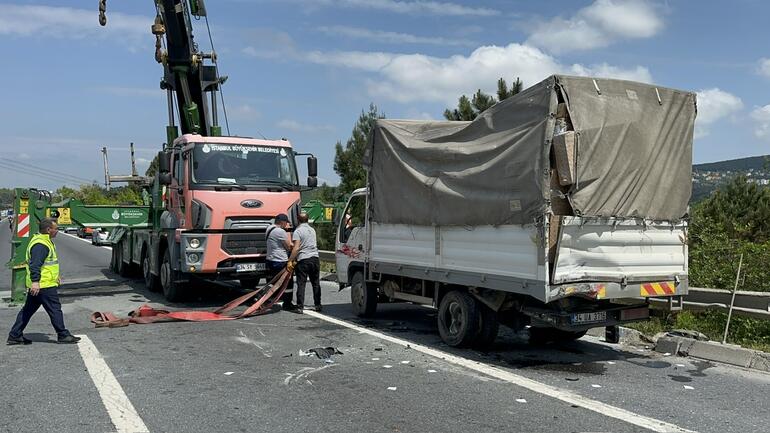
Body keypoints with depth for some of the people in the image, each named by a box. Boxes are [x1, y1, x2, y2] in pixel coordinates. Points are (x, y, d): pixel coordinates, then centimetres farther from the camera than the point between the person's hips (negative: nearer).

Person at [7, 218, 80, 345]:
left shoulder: (45, 241, 18)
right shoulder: (40, 244, -18)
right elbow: (35, 264, -27)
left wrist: (55, 276, 32)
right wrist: (35, 281, -33)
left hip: (36, 286, 11)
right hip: (44, 285, -11)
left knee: (27, 310, 14)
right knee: (55, 309, -2)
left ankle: (15, 335, 19)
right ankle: (63, 335, 5)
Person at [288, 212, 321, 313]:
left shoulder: (298, 231, -7)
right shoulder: (312, 230, 14)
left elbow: (296, 248, -17)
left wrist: (290, 260, -14)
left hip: (303, 260, -5)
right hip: (315, 257, 6)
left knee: (301, 284, -1)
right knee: (316, 283, 13)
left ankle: (300, 307, -4)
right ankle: (318, 305, 17)